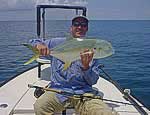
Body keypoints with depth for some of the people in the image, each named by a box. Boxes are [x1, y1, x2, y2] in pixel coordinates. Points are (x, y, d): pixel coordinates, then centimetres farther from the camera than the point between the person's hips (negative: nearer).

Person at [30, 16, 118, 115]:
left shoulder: (91, 50, 9)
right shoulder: (58, 43, 9)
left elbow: (93, 81, 5)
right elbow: (33, 42, 15)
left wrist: (85, 66, -15)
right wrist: (38, 45, -10)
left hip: (83, 92, 0)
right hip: (58, 89, 0)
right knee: (39, 107, -29)